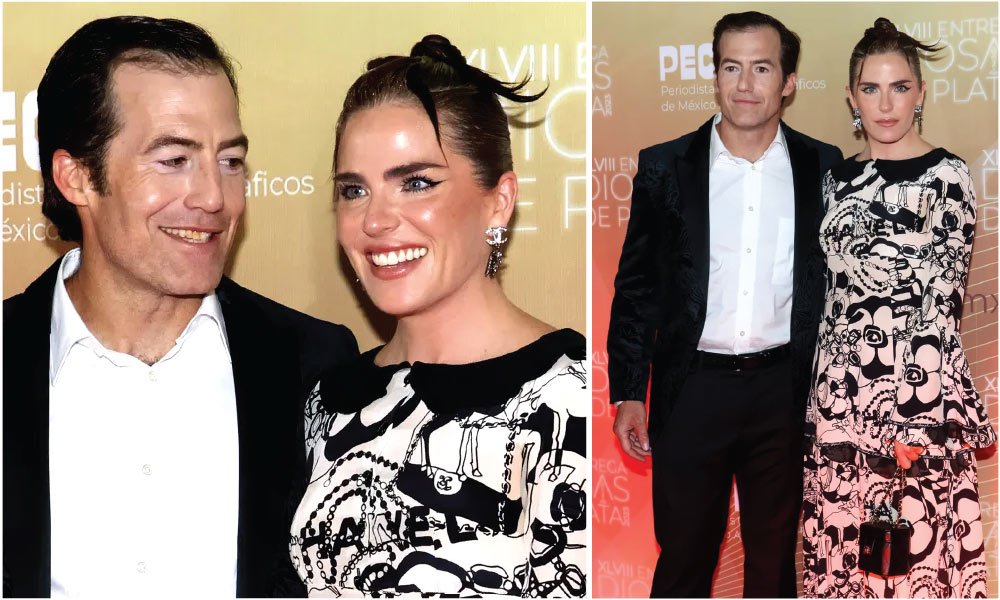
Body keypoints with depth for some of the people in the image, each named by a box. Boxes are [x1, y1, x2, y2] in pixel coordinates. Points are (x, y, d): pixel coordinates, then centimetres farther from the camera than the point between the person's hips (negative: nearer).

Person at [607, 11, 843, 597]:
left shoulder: (824, 168, 1)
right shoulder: (665, 167, -1)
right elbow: (636, 285, 2)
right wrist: (628, 393, -2)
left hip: (785, 390, 1)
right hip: (693, 389, 0)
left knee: (776, 553, 14)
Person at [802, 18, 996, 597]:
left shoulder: (946, 176, -6)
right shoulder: (837, 178, 10)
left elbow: (943, 302, -11)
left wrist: (916, 416, -16)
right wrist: (815, 396, 11)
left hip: (914, 387, -5)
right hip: (839, 390, 5)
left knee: (918, 543, 0)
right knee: (842, 545, 10)